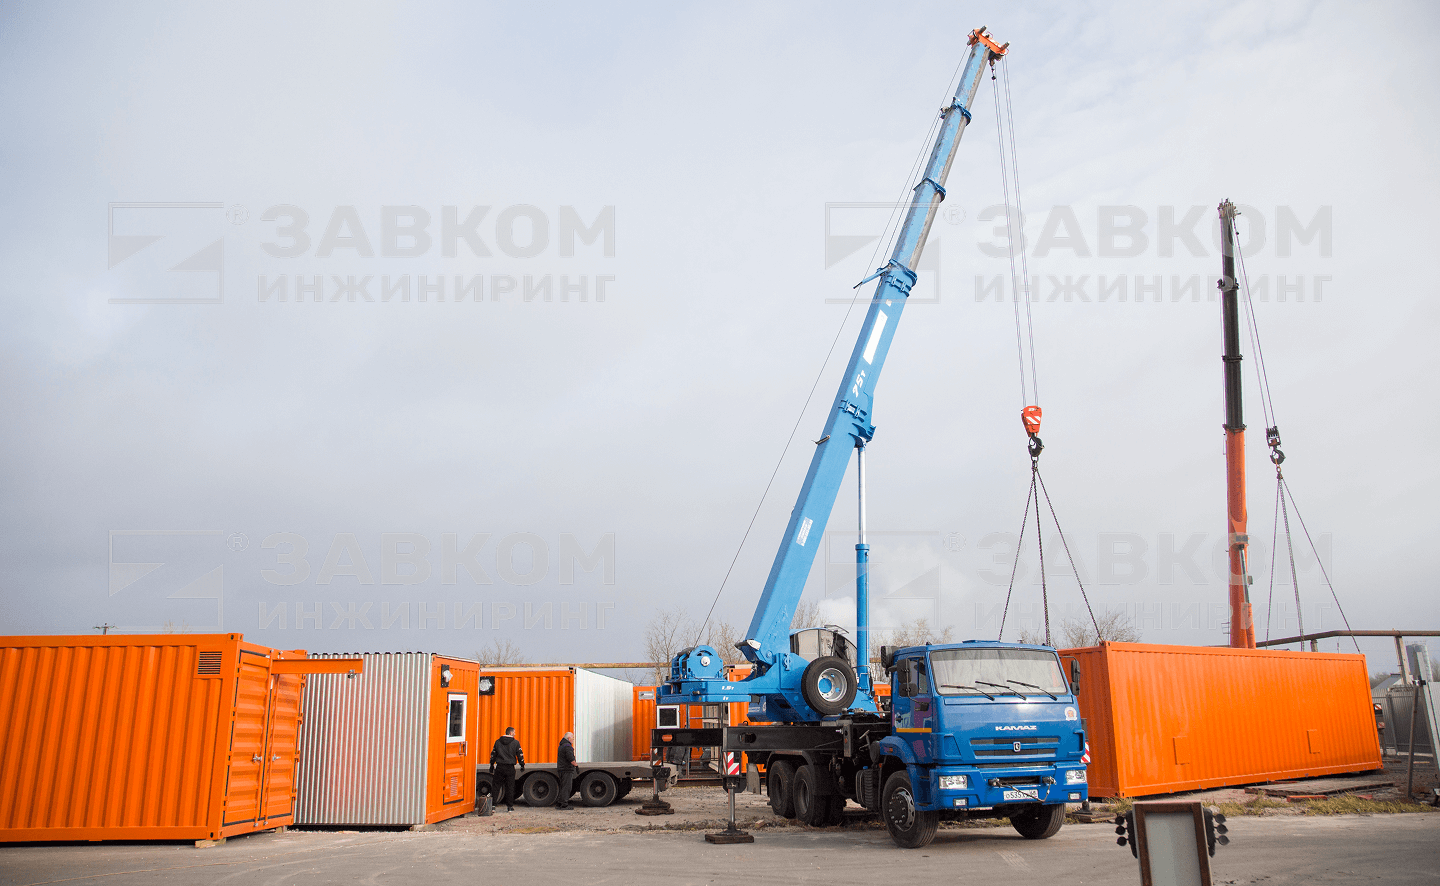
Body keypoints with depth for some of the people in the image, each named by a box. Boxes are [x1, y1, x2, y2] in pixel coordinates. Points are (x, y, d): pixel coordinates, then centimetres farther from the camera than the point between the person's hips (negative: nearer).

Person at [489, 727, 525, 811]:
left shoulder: (498, 742, 7)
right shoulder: (515, 742, -2)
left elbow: (493, 754, 10)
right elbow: (520, 755, -1)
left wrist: (491, 766, 17)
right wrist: (522, 766, 10)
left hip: (499, 767, 2)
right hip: (510, 768, -2)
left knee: (497, 786, 9)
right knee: (510, 787, 6)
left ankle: (494, 803, 2)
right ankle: (510, 806, 8)